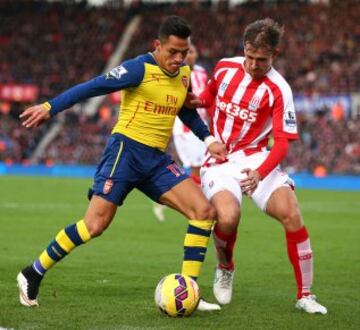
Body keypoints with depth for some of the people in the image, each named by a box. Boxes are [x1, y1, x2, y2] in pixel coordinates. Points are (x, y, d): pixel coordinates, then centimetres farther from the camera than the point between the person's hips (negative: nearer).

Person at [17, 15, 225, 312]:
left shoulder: (184, 73, 11)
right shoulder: (140, 69, -11)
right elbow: (92, 87, -15)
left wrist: (208, 139, 17)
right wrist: (50, 107, -21)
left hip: (157, 159, 7)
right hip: (127, 150, -7)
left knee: (205, 211, -8)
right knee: (96, 225, -13)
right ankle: (33, 274, 5)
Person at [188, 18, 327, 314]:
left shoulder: (278, 90, -11)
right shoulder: (225, 68, -1)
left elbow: (282, 143, -14)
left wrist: (260, 173, -31)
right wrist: (196, 101, 0)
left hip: (256, 159, -1)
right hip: (219, 160, 1)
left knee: (291, 214, -23)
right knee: (228, 217, -28)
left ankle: (305, 295, -8)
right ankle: (225, 268, 7)